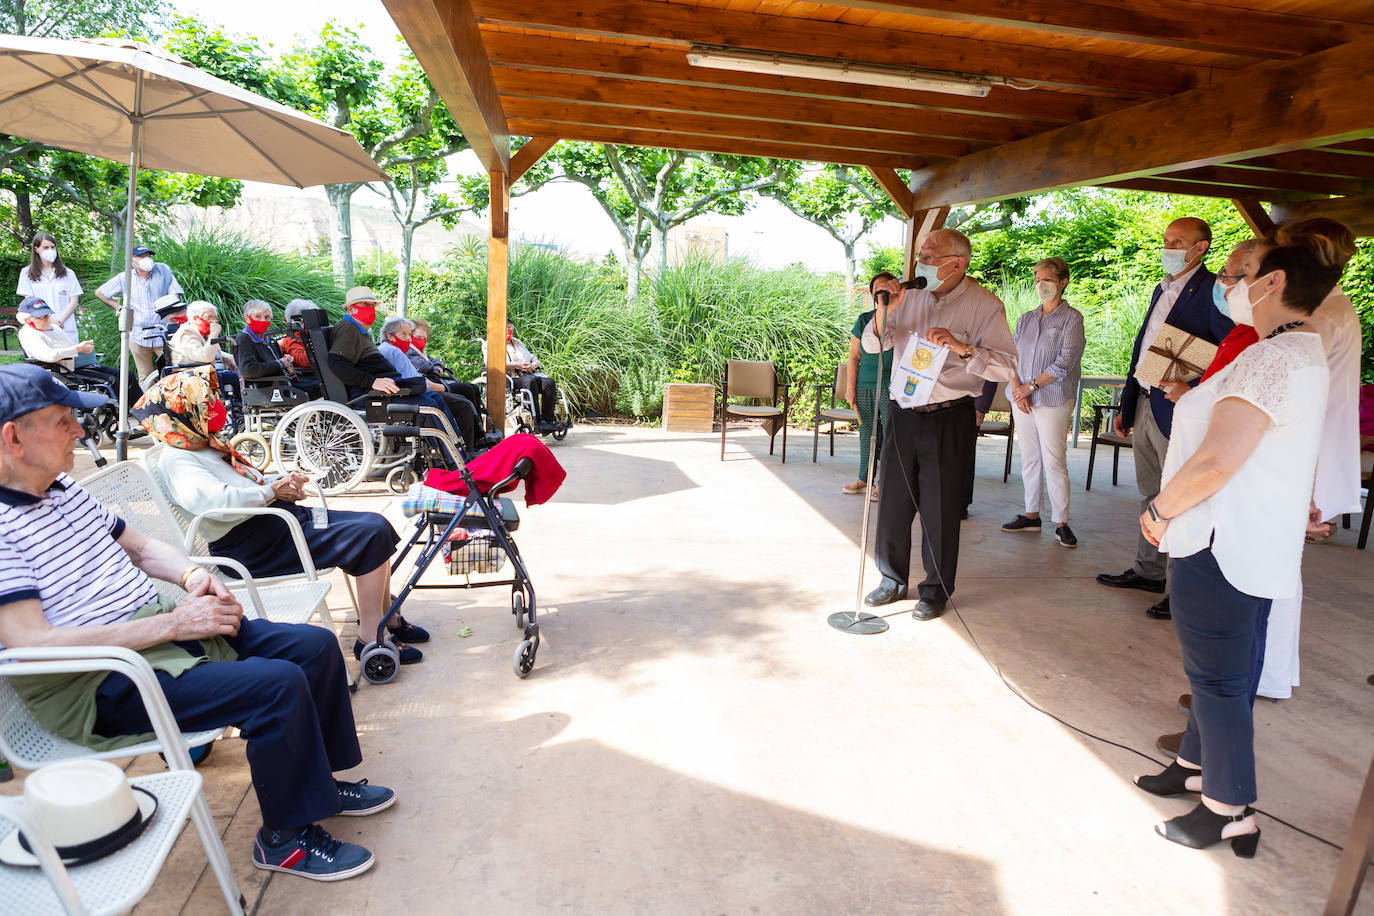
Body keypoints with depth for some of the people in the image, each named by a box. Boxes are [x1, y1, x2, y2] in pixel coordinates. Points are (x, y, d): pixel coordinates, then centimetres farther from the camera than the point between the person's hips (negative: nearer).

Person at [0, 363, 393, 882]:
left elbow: (140, 547, 21)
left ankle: (318, 780, 21)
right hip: (106, 686, -9)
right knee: (279, 684, -26)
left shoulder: (62, 486, 11)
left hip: (169, 629, 9)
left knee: (314, 646, 2)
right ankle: (286, 837, -4)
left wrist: (192, 575, -1)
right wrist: (172, 624, -24)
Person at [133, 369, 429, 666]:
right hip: (254, 545, -10)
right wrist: (271, 490, -18)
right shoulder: (176, 462, -12)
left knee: (375, 524, 5)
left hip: (280, 515, 10)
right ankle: (370, 638, -14)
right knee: (371, 535, -20)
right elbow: (216, 499, -31)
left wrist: (284, 480, 6)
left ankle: (389, 617, 17)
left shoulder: (207, 445, 19)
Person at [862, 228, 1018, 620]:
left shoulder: (984, 304, -5)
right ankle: (892, 580, 28)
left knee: (941, 511, 5)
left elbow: (1007, 367, -13)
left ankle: (937, 591, 23)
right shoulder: (912, 295, 6)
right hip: (903, 412, 4)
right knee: (893, 502, 9)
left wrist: (961, 348, -26)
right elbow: (873, 345, 8)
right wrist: (884, 312, -10)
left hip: (949, 418, -3)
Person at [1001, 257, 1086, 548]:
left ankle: (1061, 523, 1)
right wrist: (1017, 388, -6)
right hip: (1023, 400, 5)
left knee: (1054, 461, -6)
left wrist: (1031, 386, -12)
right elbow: (1012, 355, 9)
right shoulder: (1025, 319, 14)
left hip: (1053, 399, -5)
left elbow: (1065, 361, -10)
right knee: (1028, 458, 8)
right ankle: (1031, 515, 17)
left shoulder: (1072, 318, -1)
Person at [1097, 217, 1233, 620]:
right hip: (1143, 406, 9)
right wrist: (1126, 406, 21)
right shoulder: (1162, 290, 17)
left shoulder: (1212, 291, -11)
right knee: (1151, 496, 17)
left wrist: (1195, 391, -30)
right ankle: (1148, 571, 30)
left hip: (1177, 411, -9)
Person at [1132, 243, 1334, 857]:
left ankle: (1230, 811, 15)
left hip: (1223, 547, -11)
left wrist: (1160, 509, -14)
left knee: (1219, 679, 2)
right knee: (1224, 671, 21)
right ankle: (1197, 766, 37)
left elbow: (1216, 461, -28)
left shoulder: (1272, 358, -21)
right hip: (1256, 545, 11)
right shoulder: (1306, 353, 14)